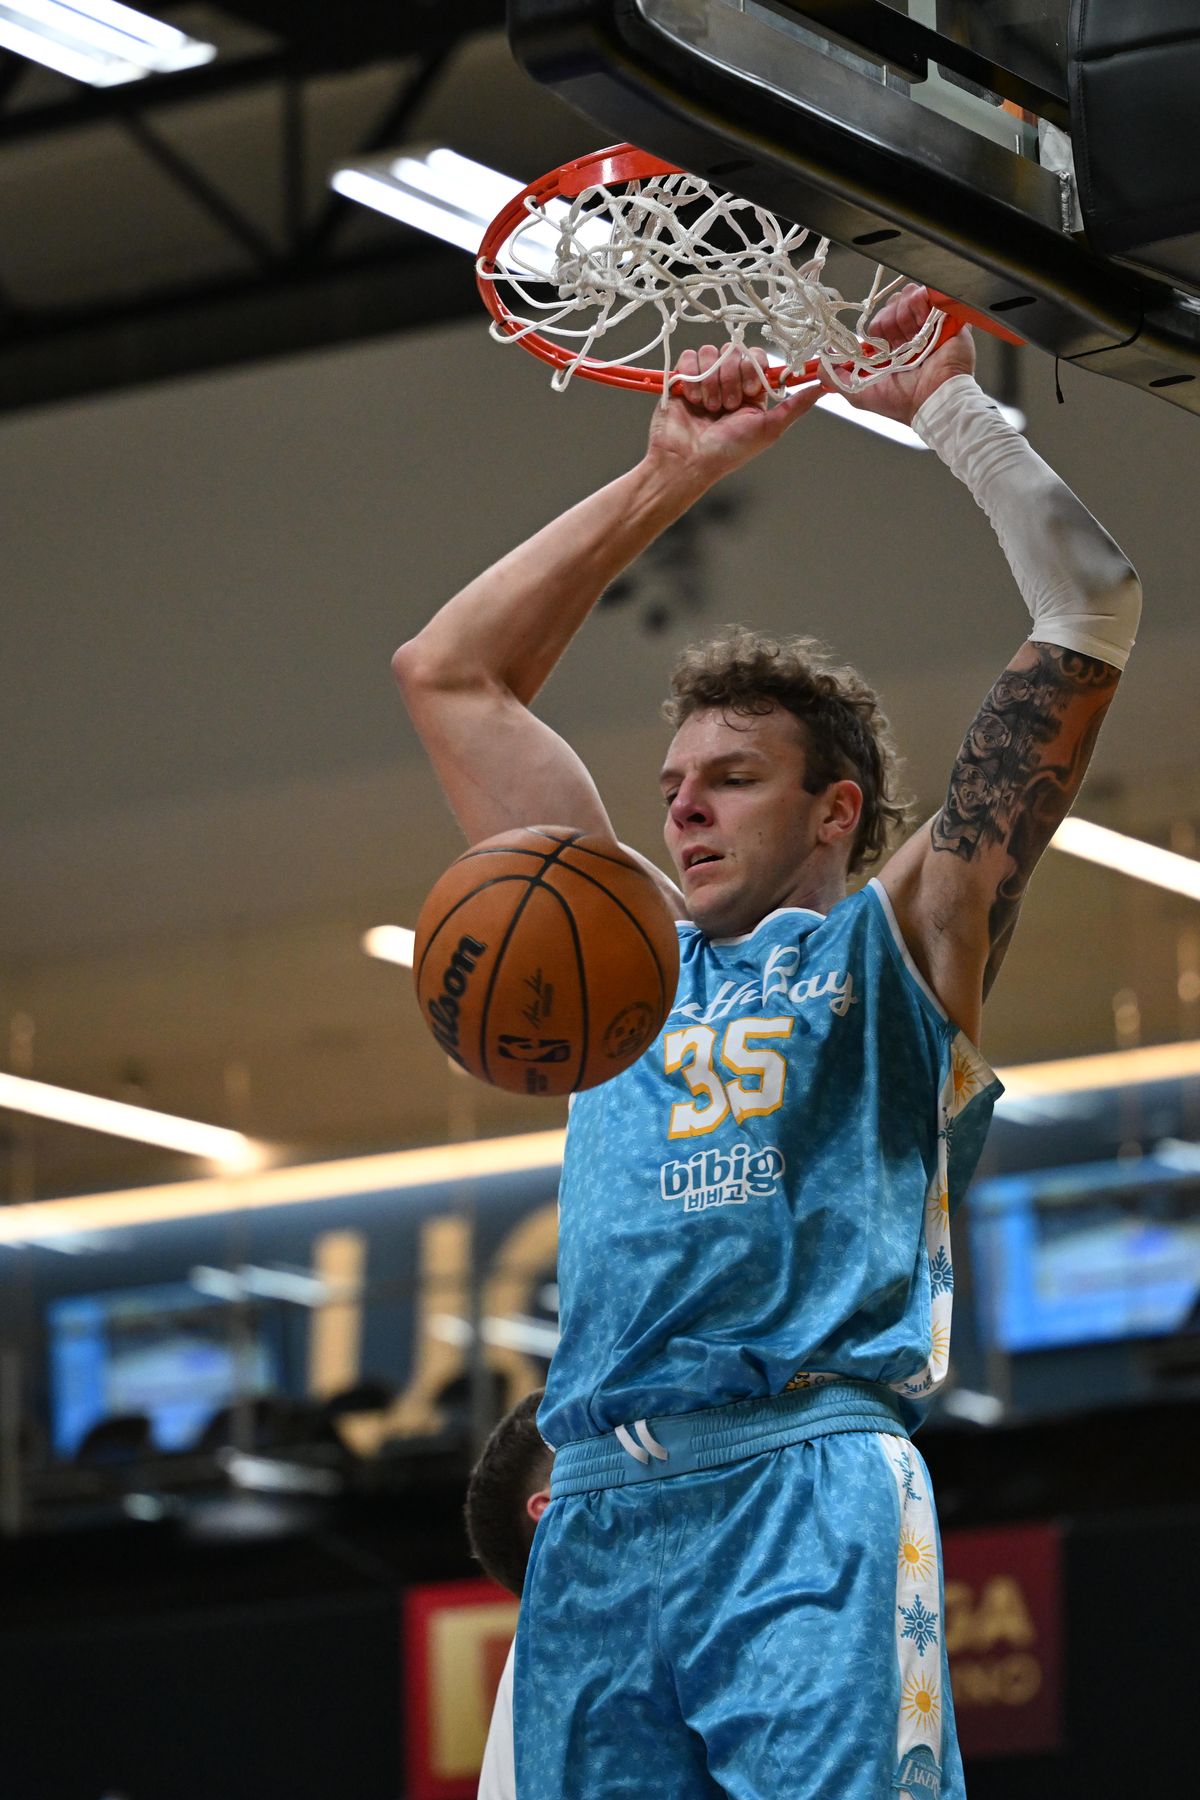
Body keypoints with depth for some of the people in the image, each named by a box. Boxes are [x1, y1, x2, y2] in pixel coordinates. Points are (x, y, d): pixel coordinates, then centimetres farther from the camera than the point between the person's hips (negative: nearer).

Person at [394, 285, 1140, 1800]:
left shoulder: (900, 940, 17)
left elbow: (1087, 618, 11)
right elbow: (446, 674, 33)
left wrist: (948, 406, 21)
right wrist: (668, 479, 31)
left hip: (806, 1484, -4)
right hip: (596, 1514, 4)